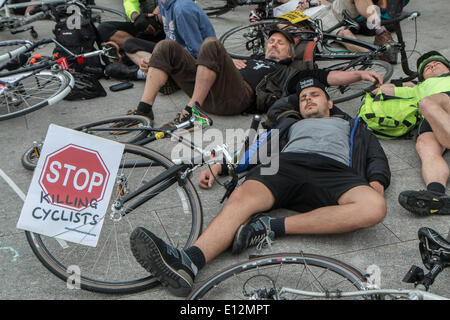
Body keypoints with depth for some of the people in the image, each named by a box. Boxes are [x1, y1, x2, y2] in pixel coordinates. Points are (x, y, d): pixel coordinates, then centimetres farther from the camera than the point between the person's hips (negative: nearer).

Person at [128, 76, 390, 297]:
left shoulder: (354, 127, 39)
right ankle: (187, 263, -54)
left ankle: (274, 227, -37)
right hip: (286, 164, 1)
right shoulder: (290, 125, 41)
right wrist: (219, 165, 11)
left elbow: (378, 158, 24)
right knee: (243, 196, -33)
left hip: (333, 169, 0)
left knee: (374, 207, -34)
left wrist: (376, 183, -1)